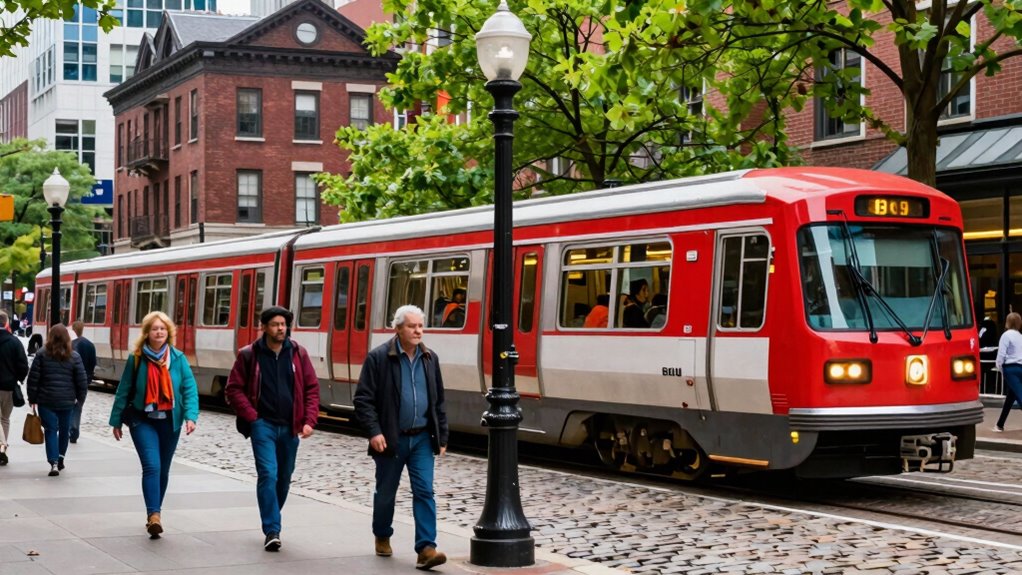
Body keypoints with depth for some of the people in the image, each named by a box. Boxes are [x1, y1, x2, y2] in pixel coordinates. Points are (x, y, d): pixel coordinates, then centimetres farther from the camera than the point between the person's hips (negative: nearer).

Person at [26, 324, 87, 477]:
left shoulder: (42, 354, -4)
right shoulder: (74, 356, -2)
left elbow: (33, 378, -3)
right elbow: (82, 380, -2)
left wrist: (32, 399, 5)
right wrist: (80, 397, 12)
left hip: (46, 400, -1)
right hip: (67, 401, 1)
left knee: (50, 430, 1)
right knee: (64, 429, 18)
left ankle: (54, 463, -12)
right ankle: (60, 458, 26)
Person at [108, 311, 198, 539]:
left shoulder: (178, 358, -1)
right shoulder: (136, 358, -3)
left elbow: (190, 389, -3)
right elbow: (123, 390, 3)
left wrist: (190, 416, -17)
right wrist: (116, 421, 6)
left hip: (169, 422, 3)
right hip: (143, 421, -2)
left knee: (163, 470, 12)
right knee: (152, 466, -17)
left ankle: (154, 513, 28)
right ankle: (154, 514, -23)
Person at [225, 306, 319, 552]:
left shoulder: (298, 354, 4)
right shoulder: (249, 355, -2)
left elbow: (312, 388, 6)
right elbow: (234, 389, 0)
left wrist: (309, 420, -4)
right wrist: (251, 417, -10)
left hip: (290, 427, 3)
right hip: (263, 424, -3)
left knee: (283, 479, 12)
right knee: (268, 474, -15)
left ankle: (271, 523, 31)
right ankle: (272, 531, -15)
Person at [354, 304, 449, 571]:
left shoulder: (430, 359, 7)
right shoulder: (379, 358, -8)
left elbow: (438, 401, 12)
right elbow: (363, 399, -9)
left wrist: (442, 436, 9)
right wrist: (374, 431, -18)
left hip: (422, 438, 3)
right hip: (391, 439, -3)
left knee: (424, 491, -7)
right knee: (386, 493, 12)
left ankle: (426, 549, -11)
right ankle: (382, 538, 35)